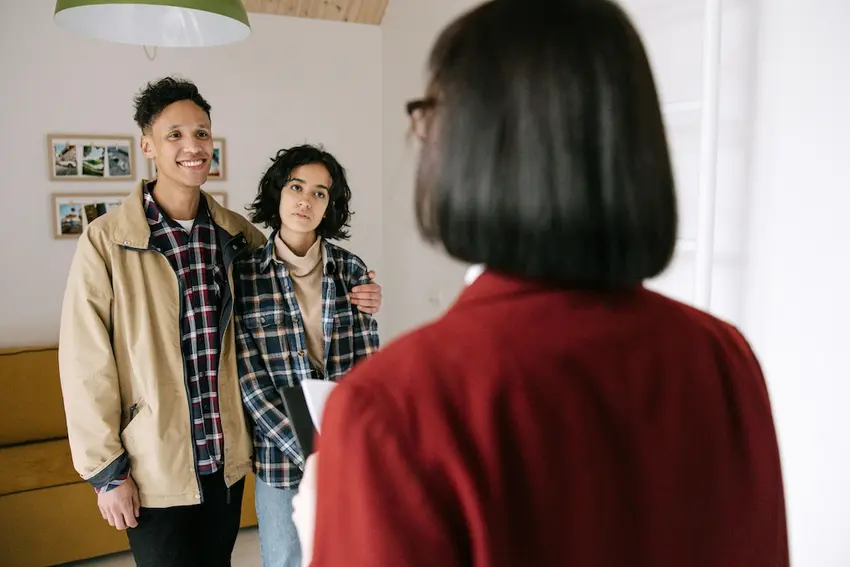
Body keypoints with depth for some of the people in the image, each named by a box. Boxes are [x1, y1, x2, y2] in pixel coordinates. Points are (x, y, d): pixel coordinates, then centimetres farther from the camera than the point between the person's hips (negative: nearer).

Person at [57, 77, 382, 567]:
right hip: (153, 468, -4)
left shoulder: (238, 234, 0)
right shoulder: (106, 241, -11)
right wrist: (106, 470, -7)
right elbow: (87, 364, -9)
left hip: (226, 459, 4)